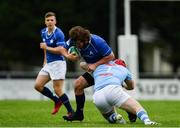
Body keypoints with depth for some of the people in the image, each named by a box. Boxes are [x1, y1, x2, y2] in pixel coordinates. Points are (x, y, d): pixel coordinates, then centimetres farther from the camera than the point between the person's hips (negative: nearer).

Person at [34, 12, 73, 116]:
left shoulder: (59, 34, -15)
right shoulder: (44, 32, 10)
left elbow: (60, 50, -22)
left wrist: (46, 48, -18)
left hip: (58, 63, -8)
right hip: (48, 64, 8)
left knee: (58, 90, -11)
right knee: (38, 85, 1)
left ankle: (71, 112, 0)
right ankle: (57, 101, 18)